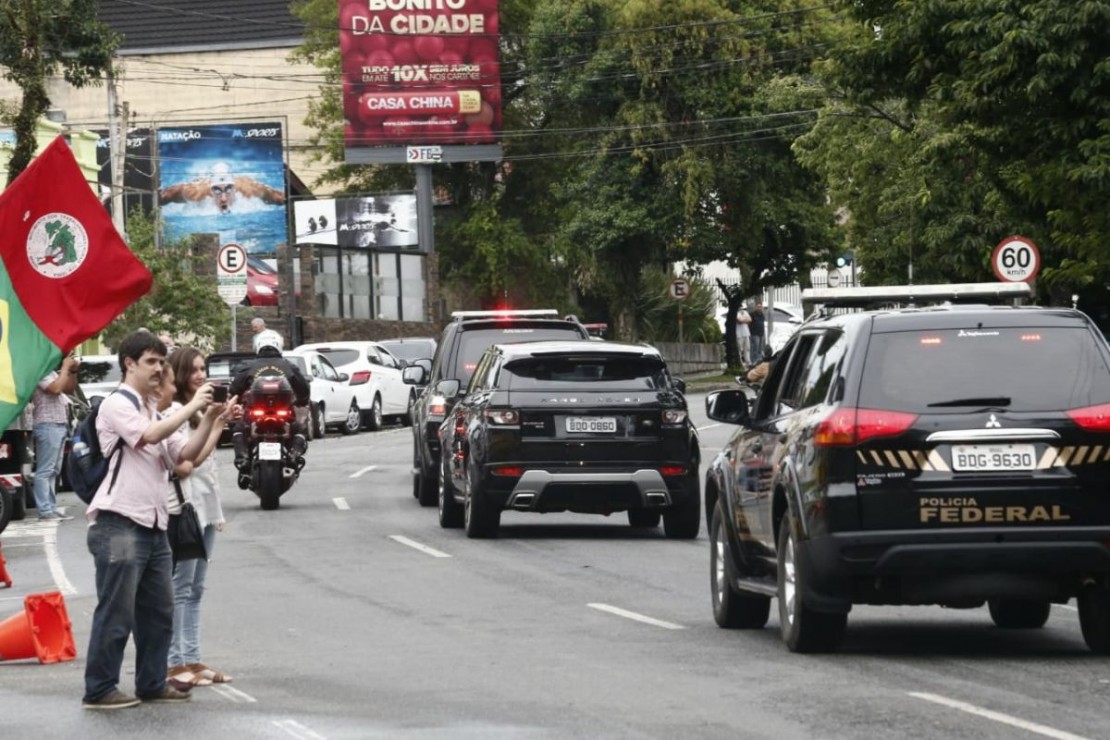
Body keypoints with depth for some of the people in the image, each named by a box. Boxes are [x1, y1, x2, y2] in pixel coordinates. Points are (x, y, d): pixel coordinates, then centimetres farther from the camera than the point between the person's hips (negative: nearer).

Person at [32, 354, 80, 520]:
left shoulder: (53, 372, 19)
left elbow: (69, 389, 24)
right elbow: (56, 388, -22)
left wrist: (73, 370, 11)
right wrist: (65, 367, -12)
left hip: (59, 425, 10)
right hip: (48, 426, -10)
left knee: (54, 470, 10)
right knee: (45, 470, -11)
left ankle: (51, 508, 13)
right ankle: (45, 510, -15)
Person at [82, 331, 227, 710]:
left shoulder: (154, 412, 20)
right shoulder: (117, 405, -6)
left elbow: (185, 454, 13)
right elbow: (149, 436, -22)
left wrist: (209, 419, 0)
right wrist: (192, 407, -16)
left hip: (153, 525, 9)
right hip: (120, 524, -9)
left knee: (159, 611, 12)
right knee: (116, 612, -7)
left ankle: (152, 683, 21)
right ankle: (99, 689, -3)